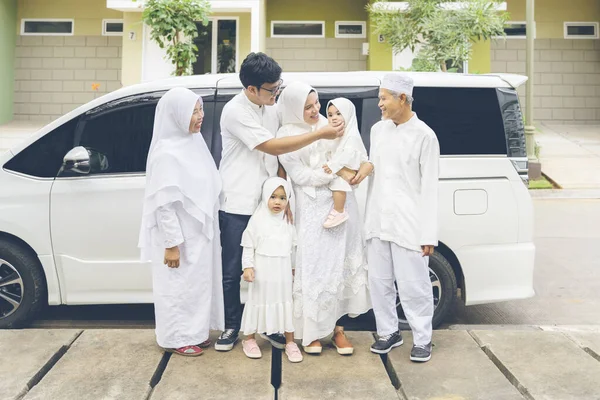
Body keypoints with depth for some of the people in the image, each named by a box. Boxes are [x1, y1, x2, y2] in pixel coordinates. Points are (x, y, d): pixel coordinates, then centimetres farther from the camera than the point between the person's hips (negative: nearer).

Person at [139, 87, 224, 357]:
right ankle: (176, 339, 23)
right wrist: (172, 243, -20)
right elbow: (164, 204, -22)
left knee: (197, 283, 19)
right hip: (180, 237, -9)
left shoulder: (194, 141, 4)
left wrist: (208, 228, 15)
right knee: (179, 287, 6)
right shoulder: (167, 152, -22)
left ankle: (193, 333, 35)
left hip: (198, 233, 9)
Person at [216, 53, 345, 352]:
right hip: (237, 205, -5)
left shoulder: (271, 107, 7)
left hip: (268, 203, 5)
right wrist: (320, 134, -20)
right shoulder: (235, 111, -15)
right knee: (233, 271, 6)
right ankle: (232, 327, 23)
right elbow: (272, 147, -21)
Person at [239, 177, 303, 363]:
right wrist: (248, 267, -12)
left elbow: (293, 247, 11)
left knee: (286, 304, 8)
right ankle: (249, 339, 26)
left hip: (283, 273, 3)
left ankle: (289, 342, 21)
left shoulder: (288, 222, 4)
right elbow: (248, 246, -5)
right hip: (262, 272, -3)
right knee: (258, 302, 9)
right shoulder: (257, 220, -7)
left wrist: (294, 268, 12)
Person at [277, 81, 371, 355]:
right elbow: (301, 176, -11)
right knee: (315, 269, -1)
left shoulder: (329, 123, 9)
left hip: (342, 204, 5)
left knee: (342, 265, 7)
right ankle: (312, 331, 13)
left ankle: (338, 328, 19)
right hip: (313, 212, -4)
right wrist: (338, 172, -15)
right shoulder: (286, 136, -5)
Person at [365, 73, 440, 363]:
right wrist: (369, 217, 12)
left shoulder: (424, 135, -7)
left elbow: (429, 188, -9)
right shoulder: (377, 130, 10)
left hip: (408, 224, -6)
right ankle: (388, 332, 28)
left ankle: (422, 339, 18)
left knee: (413, 285, 1)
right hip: (378, 221, 6)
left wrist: (429, 234, -11)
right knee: (379, 281, 12)